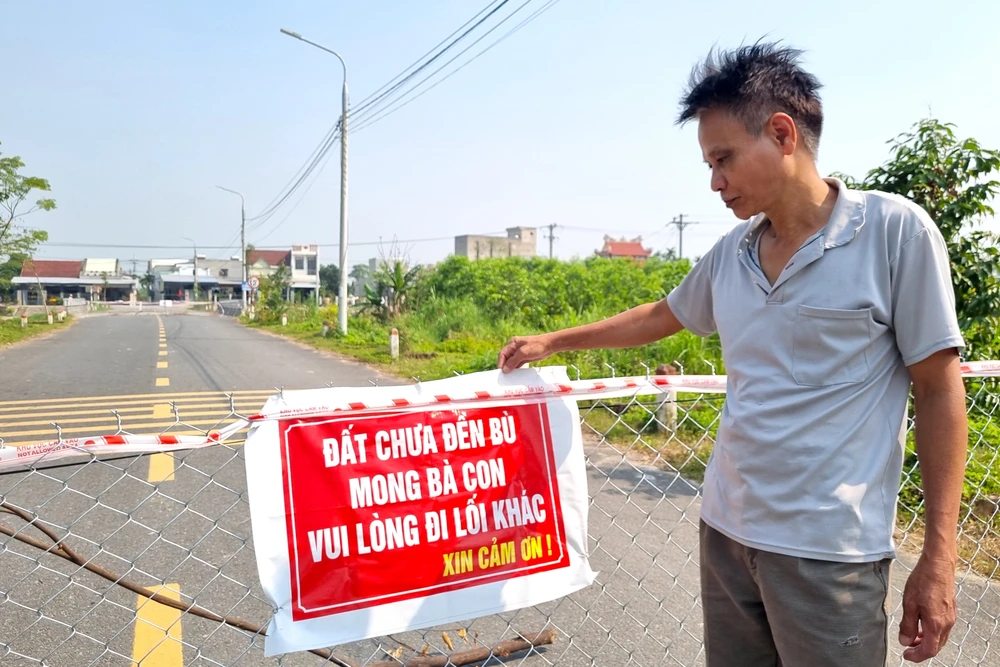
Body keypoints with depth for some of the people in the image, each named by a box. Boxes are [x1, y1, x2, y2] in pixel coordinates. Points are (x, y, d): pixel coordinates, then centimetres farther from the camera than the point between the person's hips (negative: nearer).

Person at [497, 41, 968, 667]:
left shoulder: (895, 230, -9)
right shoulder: (730, 253, 5)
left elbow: (940, 390, -7)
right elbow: (660, 317, 21)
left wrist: (939, 557, -8)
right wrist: (553, 341, 24)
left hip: (829, 551, -5)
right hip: (724, 531, 5)